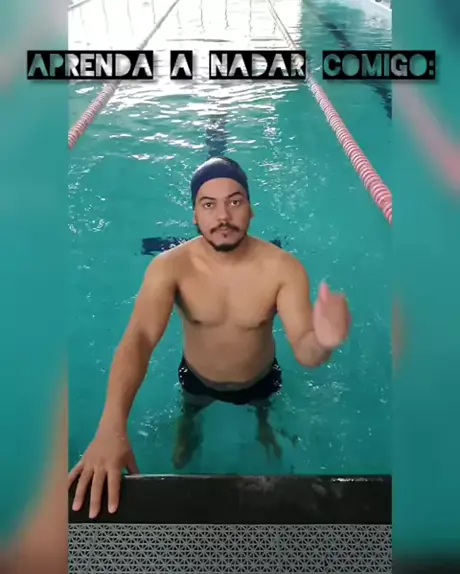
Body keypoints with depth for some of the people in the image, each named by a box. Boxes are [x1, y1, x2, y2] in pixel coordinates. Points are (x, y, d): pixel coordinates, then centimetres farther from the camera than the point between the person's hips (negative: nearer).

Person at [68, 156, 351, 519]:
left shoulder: (283, 268, -32)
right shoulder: (169, 267, -31)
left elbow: (304, 352, -36)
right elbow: (139, 339, -42)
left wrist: (322, 343, -63)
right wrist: (111, 428, -55)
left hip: (260, 379, 0)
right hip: (198, 379, 0)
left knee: (263, 412, 31)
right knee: (188, 414, 30)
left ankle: (264, 428, 67)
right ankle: (188, 432, 66)